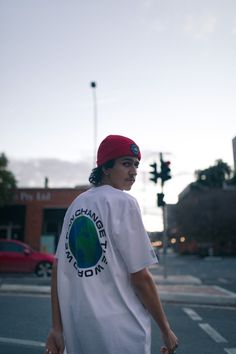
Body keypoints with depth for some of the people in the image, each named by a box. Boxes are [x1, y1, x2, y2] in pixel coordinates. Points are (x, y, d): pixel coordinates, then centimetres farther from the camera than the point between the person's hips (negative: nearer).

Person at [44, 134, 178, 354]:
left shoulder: (76, 204, 7)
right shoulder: (123, 202, -13)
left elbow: (58, 269, 5)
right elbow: (140, 278, -14)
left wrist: (57, 327, 9)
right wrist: (166, 330, -3)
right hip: (120, 332, -6)